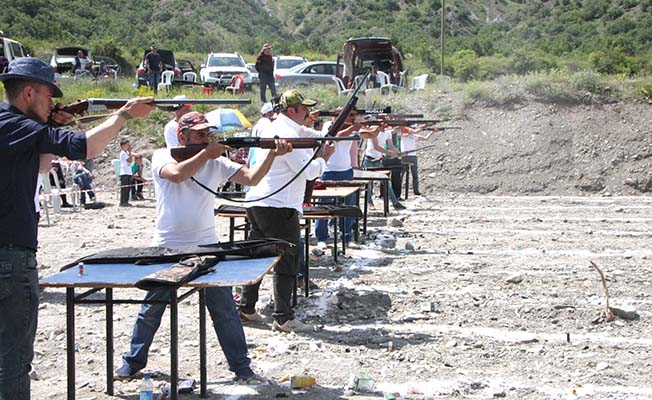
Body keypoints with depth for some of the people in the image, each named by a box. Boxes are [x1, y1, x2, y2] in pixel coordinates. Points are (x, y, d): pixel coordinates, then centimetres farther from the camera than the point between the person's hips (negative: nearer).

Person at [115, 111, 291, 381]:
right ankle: (133, 361, 28)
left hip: (206, 247, 2)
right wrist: (207, 152, -23)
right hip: (167, 248, -1)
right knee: (150, 309, 11)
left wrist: (272, 155, -24)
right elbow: (178, 174, -27)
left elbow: (251, 178, -10)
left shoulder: (216, 162, 1)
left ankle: (240, 365, 13)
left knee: (224, 309, 1)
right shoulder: (162, 156, -4)